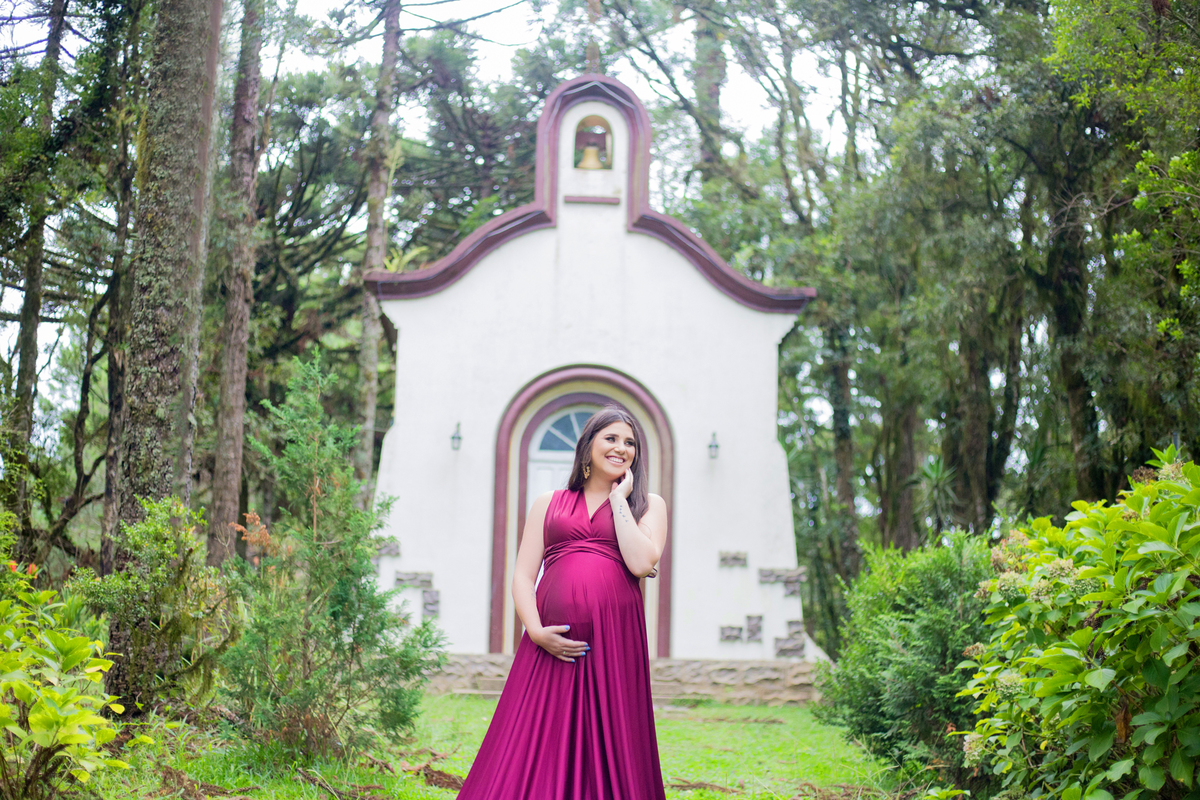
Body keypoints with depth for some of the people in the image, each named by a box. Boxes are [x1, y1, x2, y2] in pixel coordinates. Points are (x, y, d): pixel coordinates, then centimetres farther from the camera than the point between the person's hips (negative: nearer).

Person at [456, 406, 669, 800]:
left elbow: (641, 562, -5)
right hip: (552, 641, 1)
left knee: (608, 752, 0)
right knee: (533, 752, -2)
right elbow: (522, 576, 9)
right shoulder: (548, 504, 17)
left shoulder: (648, 505, 14)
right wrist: (536, 630, -8)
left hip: (613, 639, -1)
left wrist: (618, 498, 2)